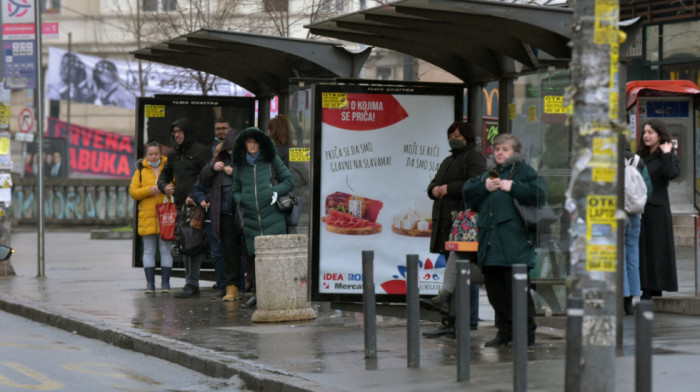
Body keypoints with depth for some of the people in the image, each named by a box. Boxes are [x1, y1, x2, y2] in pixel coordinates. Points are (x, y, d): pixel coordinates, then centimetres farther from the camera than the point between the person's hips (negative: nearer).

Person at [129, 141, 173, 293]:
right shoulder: (141, 170, 10)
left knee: (165, 249, 0)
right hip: (147, 216, 1)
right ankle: (150, 283, 5)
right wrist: (149, 190, -11)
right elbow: (133, 191, 3)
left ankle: (165, 282, 4)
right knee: (149, 251, 3)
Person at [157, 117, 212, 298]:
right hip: (180, 206, 7)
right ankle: (191, 283, 13)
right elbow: (164, 174, 28)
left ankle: (192, 284, -13)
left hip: (195, 204, -7)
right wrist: (164, 186, 5)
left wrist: (195, 197, -19)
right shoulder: (173, 154, 18)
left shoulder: (201, 151, -3)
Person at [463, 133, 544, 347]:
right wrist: (485, 187, -1)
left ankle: (527, 334, -2)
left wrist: (512, 187, -12)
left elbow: (539, 194, -11)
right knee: (495, 291, 9)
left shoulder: (523, 171, 3)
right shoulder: (489, 173, 22)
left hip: (514, 243, -7)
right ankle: (504, 331, 18)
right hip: (489, 243, 7)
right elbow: (468, 193, 16)